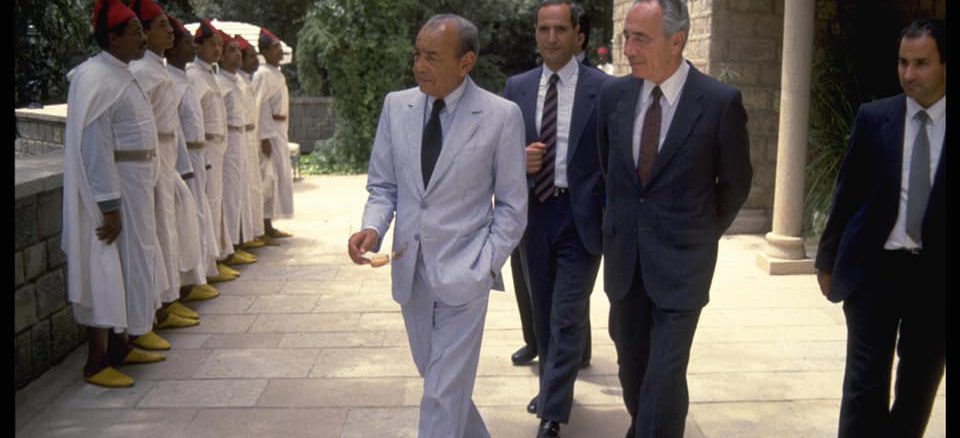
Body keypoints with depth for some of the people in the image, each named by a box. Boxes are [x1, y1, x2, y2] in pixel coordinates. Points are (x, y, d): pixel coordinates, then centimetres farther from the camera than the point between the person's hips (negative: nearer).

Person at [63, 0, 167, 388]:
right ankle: (96, 363, 7)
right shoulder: (97, 80, -17)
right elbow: (94, 147, -21)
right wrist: (109, 207, -23)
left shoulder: (120, 76, 12)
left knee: (129, 266, 16)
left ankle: (120, 346, 29)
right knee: (106, 269, -3)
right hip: (110, 191, -10)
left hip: (132, 188, 10)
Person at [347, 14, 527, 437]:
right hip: (410, 269, 5)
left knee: (444, 393, -2)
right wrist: (373, 228, -10)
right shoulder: (396, 105, 2)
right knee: (436, 376, 20)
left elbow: (511, 205, -3)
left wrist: (487, 266, -10)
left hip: (463, 272, -5)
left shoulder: (502, 115, -10)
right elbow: (382, 185, 8)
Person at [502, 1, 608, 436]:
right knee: (543, 314, 18)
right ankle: (552, 387, 37)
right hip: (534, 212, 4)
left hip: (580, 215, -4)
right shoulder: (517, 87, 5)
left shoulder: (603, 89, -6)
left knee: (567, 319, -5)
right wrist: (519, 158, -13)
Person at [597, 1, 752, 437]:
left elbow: (735, 183, 2)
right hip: (624, 257, 4)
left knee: (665, 374, -7)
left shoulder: (721, 102, -13)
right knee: (632, 367, 15)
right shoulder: (614, 94, -1)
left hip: (681, 261, -4)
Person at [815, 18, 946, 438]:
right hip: (874, 267, -1)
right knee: (865, 382, -2)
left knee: (919, 386, 14)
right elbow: (847, 193, 4)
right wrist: (827, 259, 8)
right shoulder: (874, 117, -1)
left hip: (936, 276, 1)